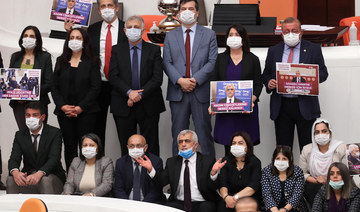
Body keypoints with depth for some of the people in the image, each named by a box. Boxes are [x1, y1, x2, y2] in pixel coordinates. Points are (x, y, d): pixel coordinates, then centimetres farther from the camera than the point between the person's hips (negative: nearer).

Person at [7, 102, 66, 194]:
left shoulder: (55, 133, -4)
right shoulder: (20, 135, 8)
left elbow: (54, 158, -17)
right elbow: (14, 158, -4)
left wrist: (39, 173, -37)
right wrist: (15, 172, -30)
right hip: (28, 177, 3)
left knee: (45, 180, -36)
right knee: (10, 180, -26)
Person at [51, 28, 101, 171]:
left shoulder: (91, 62, 4)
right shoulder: (61, 61, 13)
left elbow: (95, 87, -3)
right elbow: (55, 87, 9)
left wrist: (80, 108, -12)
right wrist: (63, 106, -7)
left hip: (86, 112, -3)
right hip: (64, 112, 3)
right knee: (69, 147, 4)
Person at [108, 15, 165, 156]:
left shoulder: (154, 50, 5)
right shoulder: (117, 50, 8)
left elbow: (157, 78, -4)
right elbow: (113, 76, -2)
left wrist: (140, 94, -14)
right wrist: (129, 92, -16)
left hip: (148, 107, -1)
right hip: (123, 107, 1)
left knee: (151, 148, 3)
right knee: (126, 146, 6)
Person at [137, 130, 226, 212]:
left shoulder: (207, 161, 3)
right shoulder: (172, 162, 14)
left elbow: (213, 188, -5)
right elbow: (161, 182, 4)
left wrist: (213, 172, -25)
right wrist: (150, 169, -12)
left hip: (201, 204, -1)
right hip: (179, 203, 1)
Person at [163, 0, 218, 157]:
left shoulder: (209, 35, 7)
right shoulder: (170, 36, 11)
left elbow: (213, 61, -2)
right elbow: (167, 63, 3)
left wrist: (196, 79, -14)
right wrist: (180, 80, -14)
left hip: (201, 91, -1)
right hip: (177, 92, 1)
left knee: (204, 132, 4)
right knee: (178, 133, 6)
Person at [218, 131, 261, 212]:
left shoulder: (255, 162, 0)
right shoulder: (226, 161, 7)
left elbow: (254, 186, -14)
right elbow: (222, 184, -7)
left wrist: (236, 197, -28)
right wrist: (226, 196, -29)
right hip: (230, 197, 2)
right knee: (223, 204, -31)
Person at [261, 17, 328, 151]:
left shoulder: (313, 49, 5)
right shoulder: (273, 51, 11)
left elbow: (323, 73, 4)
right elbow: (266, 74, 15)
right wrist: (269, 83, -8)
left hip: (305, 106, -2)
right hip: (281, 106, 2)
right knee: (282, 147, 6)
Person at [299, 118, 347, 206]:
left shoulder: (341, 149, -2)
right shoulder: (307, 150, 4)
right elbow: (302, 173, 6)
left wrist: (328, 180, -15)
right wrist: (316, 180, -11)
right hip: (314, 185, 2)